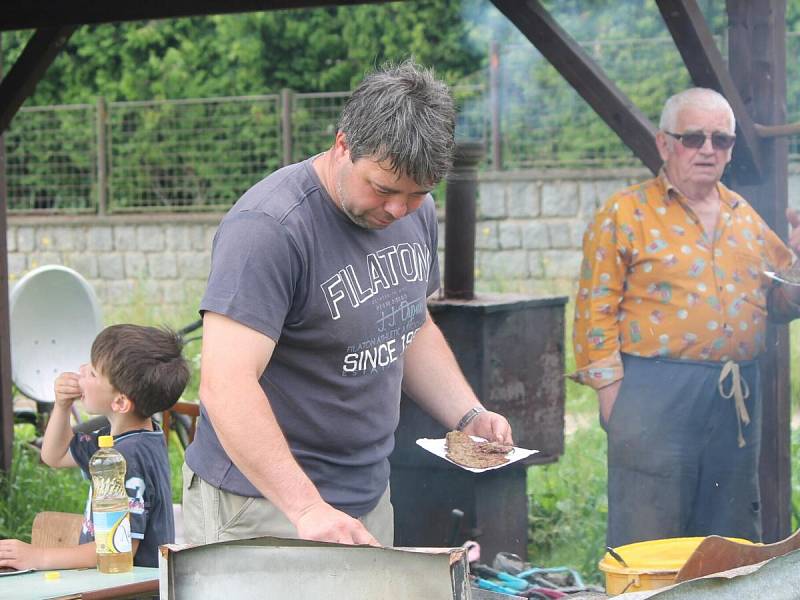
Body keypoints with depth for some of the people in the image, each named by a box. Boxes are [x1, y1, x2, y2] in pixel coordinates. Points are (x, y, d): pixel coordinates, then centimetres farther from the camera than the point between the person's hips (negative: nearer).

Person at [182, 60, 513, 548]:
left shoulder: (416, 212, 5)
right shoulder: (268, 228, -22)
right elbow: (226, 386, -31)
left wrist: (469, 416, 5)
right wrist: (307, 508, -39)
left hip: (369, 497, 7)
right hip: (262, 507, -7)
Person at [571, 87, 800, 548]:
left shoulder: (745, 216, 16)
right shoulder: (626, 214, -1)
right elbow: (597, 309, -6)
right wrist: (612, 391, -12)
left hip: (738, 397, 6)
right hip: (657, 395, -6)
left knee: (731, 538, 12)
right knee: (648, 538, -2)